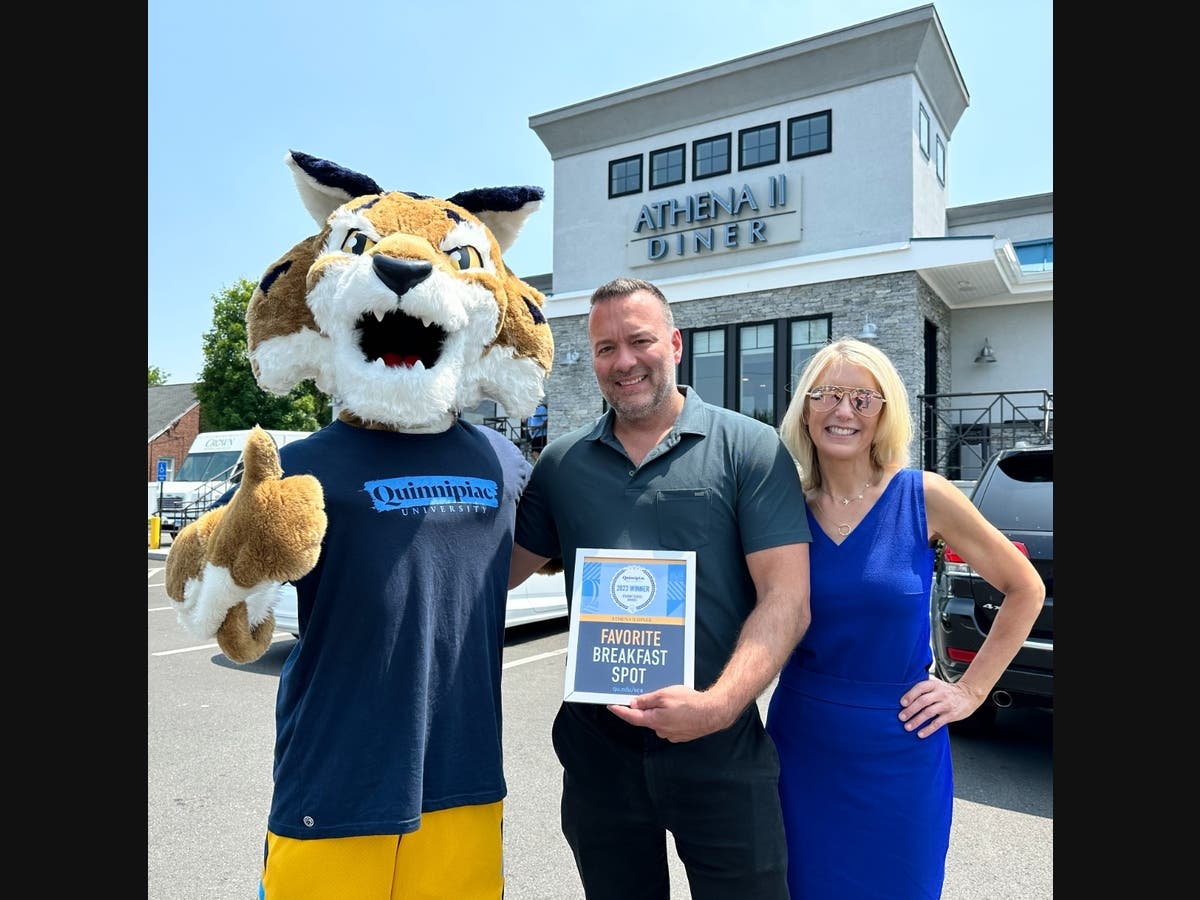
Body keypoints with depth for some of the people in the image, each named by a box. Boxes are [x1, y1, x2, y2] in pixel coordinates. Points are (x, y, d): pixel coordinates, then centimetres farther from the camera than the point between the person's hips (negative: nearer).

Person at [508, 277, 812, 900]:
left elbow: (786, 599, -10)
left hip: (721, 753, -3)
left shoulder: (750, 449, -5)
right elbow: (500, 570, 10)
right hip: (595, 749, 3)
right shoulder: (561, 463, 4)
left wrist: (718, 704, -23)